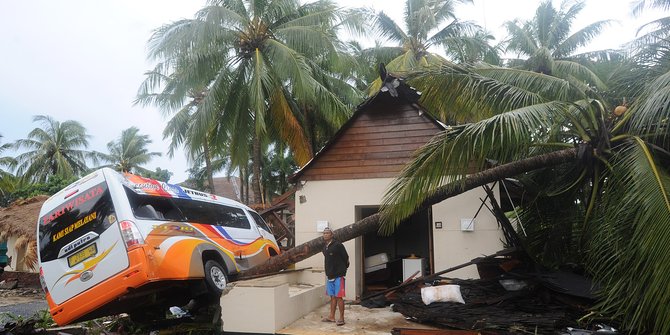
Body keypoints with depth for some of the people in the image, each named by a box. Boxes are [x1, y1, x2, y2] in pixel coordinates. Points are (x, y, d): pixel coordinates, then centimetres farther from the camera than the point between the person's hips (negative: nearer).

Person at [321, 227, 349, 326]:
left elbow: (346, 258, -9)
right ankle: (331, 317, 22)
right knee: (332, 296, 14)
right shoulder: (325, 246, 10)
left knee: (338, 297, -5)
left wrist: (343, 269, 2)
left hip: (338, 275, -7)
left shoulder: (337, 245, -13)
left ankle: (341, 318, 3)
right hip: (330, 275, 7)